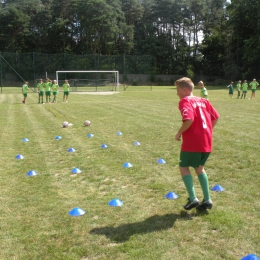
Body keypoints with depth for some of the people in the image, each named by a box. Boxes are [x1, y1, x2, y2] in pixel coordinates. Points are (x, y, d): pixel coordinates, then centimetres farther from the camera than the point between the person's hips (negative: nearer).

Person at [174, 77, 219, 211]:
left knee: (183, 167, 9)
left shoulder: (185, 101, -10)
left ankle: (193, 199, 2)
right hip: (206, 142, 7)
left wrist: (179, 133, -11)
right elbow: (215, 117, 14)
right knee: (199, 167, 22)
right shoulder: (203, 101, 12)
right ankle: (207, 200, 21)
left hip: (192, 142, -7)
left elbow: (189, 120, -24)